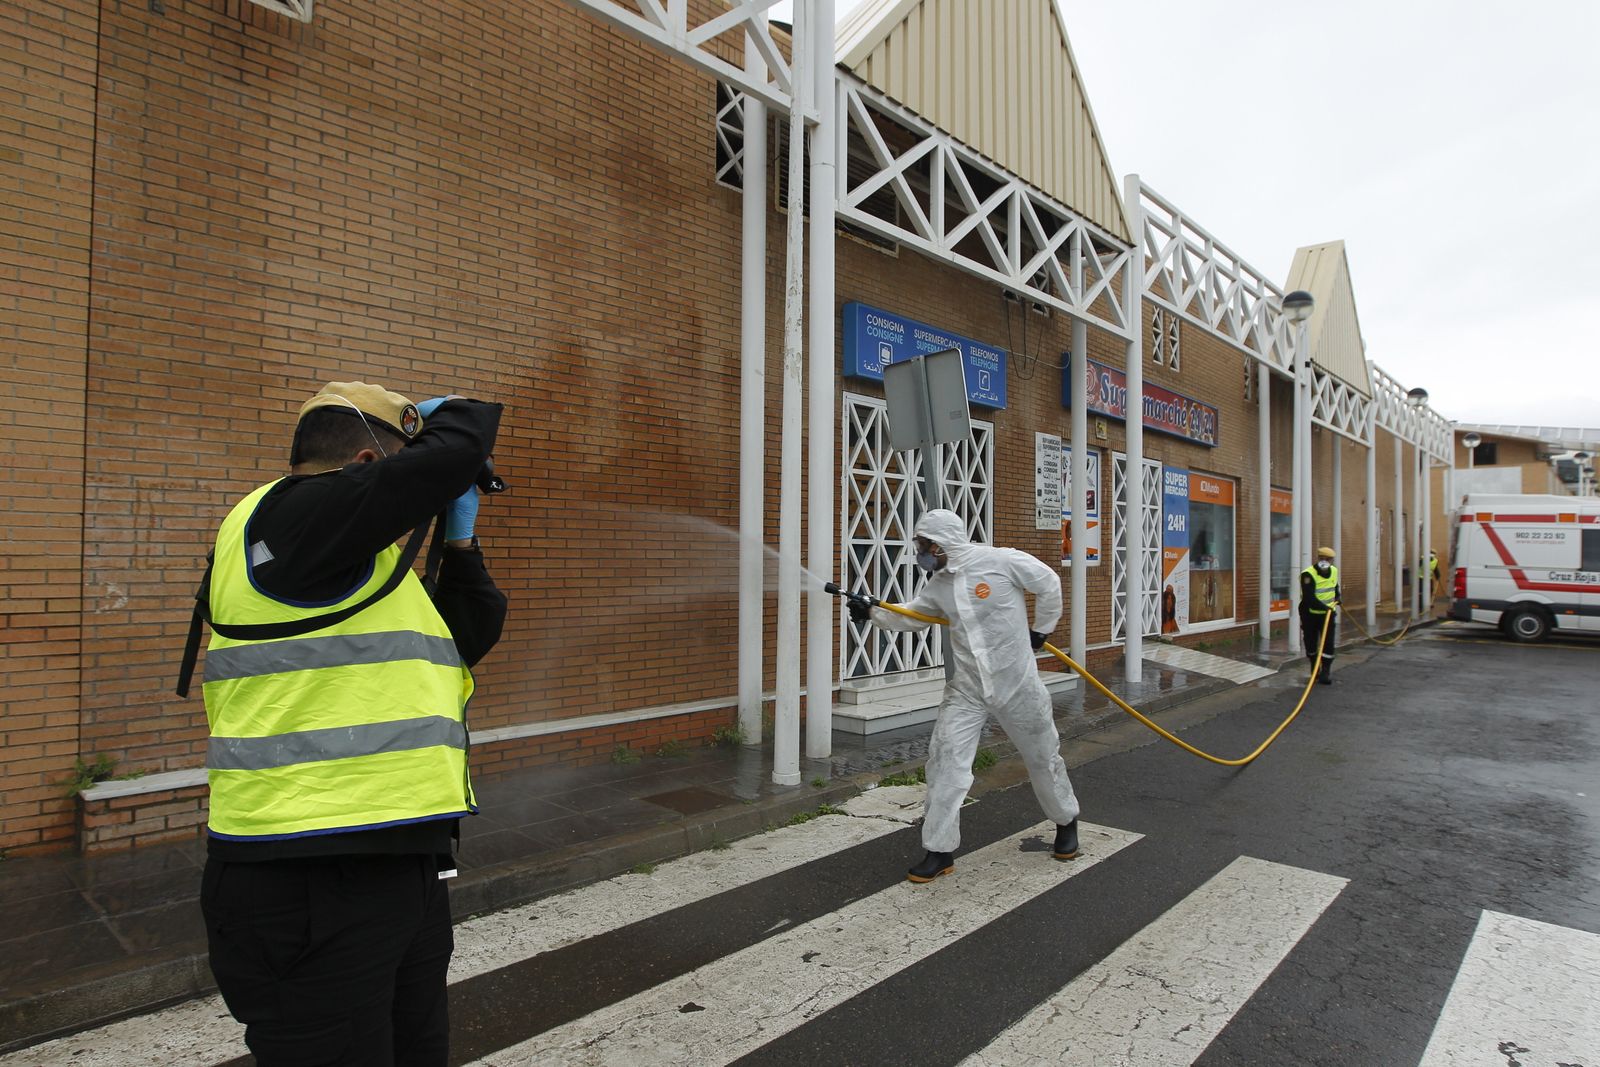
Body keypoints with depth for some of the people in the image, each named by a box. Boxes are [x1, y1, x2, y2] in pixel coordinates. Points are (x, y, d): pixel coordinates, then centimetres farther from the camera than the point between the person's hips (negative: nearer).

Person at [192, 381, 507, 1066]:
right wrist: (449, 414, 1)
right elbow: (456, 450, -22)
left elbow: (471, 637, 20)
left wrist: (458, 540, 12)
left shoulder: (347, 560, 18)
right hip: (310, 884, -10)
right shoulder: (292, 515, -13)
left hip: (403, 870, 10)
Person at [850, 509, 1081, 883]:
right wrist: (872, 613, -1)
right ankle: (940, 851, 6)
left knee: (1042, 756, 14)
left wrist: (1040, 630, 2)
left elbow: (1049, 584, -4)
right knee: (945, 761, -6)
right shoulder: (938, 583, 0)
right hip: (966, 688, 4)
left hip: (1017, 683, -4)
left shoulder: (1002, 561, -17)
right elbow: (911, 616, 13)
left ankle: (1066, 822, 42)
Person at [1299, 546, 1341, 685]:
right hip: (1310, 615, -4)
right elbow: (1309, 599, -29)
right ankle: (1315, 670, 28)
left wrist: (1337, 597, 22)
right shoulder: (1308, 575, -22)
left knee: (1329, 644, -4)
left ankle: (1325, 673, 3)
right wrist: (1326, 607, -34)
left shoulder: (1334, 571, 1)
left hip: (1328, 613, 4)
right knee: (1310, 645, 7)